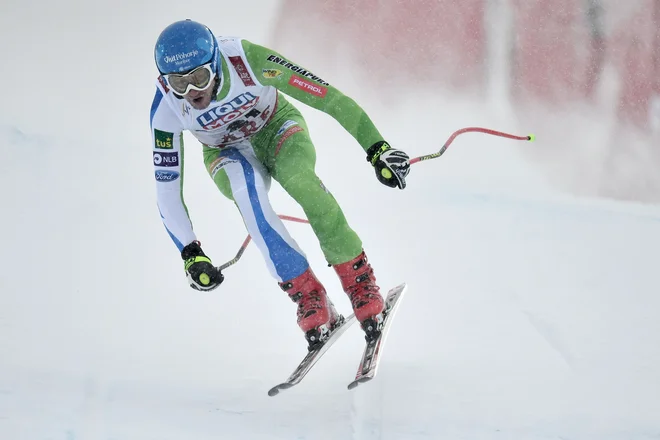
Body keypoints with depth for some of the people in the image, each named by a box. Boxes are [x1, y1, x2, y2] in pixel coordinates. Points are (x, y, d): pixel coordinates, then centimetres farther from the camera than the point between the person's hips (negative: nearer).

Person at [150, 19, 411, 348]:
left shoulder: (247, 61, -35)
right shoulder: (166, 106, -27)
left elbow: (329, 98, -29)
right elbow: (166, 188, -18)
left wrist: (377, 148, -30)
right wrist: (189, 253, -23)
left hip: (277, 128, -1)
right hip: (229, 154, 1)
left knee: (298, 176, -35)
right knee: (246, 187, -34)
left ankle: (360, 282, -20)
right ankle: (308, 296, -28)